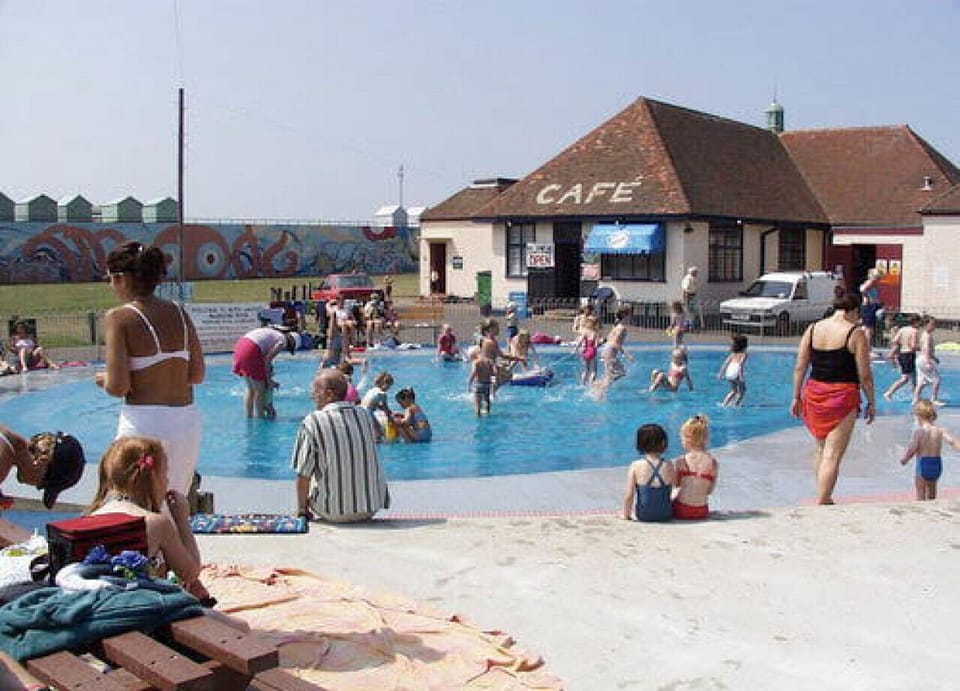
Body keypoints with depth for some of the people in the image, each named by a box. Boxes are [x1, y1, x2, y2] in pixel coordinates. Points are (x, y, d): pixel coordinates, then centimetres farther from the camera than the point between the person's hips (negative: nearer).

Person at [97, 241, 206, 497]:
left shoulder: (119, 318, -8)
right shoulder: (179, 312, 7)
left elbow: (119, 387, -13)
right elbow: (197, 375, 8)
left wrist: (103, 379, 8)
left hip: (145, 425, -5)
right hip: (189, 424, 6)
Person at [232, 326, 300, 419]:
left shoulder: (273, 332, 25)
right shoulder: (283, 341, 0)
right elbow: (267, 360, -8)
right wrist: (268, 379, 1)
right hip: (251, 350, -9)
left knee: (250, 388, 19)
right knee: (259, 389, 4)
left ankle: (249, 416, 22)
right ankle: (259, 417, 7)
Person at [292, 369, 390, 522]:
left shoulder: (312, 422, -12)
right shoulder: (365, 416, 4)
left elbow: (303, 476, -9)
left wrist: (302, 510, 7)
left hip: (335, 514, -3)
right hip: (372, 508, 4)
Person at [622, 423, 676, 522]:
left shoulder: (635, 466, -13)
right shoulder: (669, 465, -9)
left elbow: (629, 495, -12)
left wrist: (626, 515, 3)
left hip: (642, 516, -1)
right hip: (665, 515, 1)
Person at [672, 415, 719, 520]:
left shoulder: (680, 462, -12)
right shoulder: (713, 463, -5)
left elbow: (676, 484, 3)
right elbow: (710, 490, 4)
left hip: (682, 511, -4)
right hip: (702, 512, 4)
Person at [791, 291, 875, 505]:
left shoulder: (812, 328, 5)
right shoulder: (855, 333, -8)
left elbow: (800, 368, 6)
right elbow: (865, 375, -6)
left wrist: (796, 397, 14)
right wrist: (871, 403, 6)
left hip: (813, 392, 5)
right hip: (842, 395, -5)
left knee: (822, 449, 22)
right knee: (833, 455, -1)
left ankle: (824, 497, 31)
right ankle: (821, 503, -3)